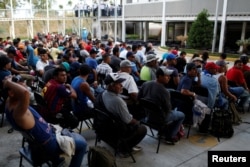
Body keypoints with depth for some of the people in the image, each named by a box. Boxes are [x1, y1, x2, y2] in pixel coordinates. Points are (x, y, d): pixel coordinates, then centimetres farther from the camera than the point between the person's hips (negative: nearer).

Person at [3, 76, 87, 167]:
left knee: (77, 137, 26)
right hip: (48, 144, -10)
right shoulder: (17, 112, -36)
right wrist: (8, 83, -43)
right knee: (82, 143, 6)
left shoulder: (10, 102, -6)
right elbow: (25, 92, -58)